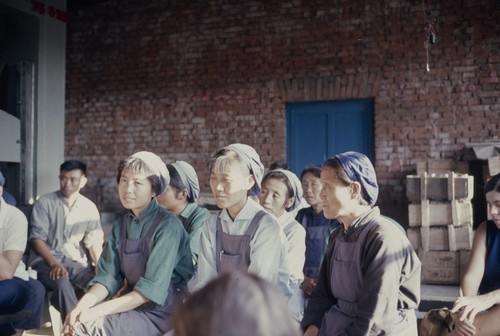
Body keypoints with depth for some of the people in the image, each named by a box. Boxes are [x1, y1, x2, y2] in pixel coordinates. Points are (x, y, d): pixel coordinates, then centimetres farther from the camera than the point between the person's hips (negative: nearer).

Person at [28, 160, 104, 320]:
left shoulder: (90, 208, 6)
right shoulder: (45, 202, -1)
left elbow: (94, 241, 4)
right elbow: (37, 238, -7)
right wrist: (54, 263, -21)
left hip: (76, 261, 3)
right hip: (45, 260, -3)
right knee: (61, 282, -35)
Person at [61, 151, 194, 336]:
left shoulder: (168, 226, -16)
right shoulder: (120, 224, 6)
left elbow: (152, 288, -21)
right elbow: (108, 275, 1)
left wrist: (100, 310, -25)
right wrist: (83, 304, -18)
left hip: (162, 310, -6)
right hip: (132, 302, 6)